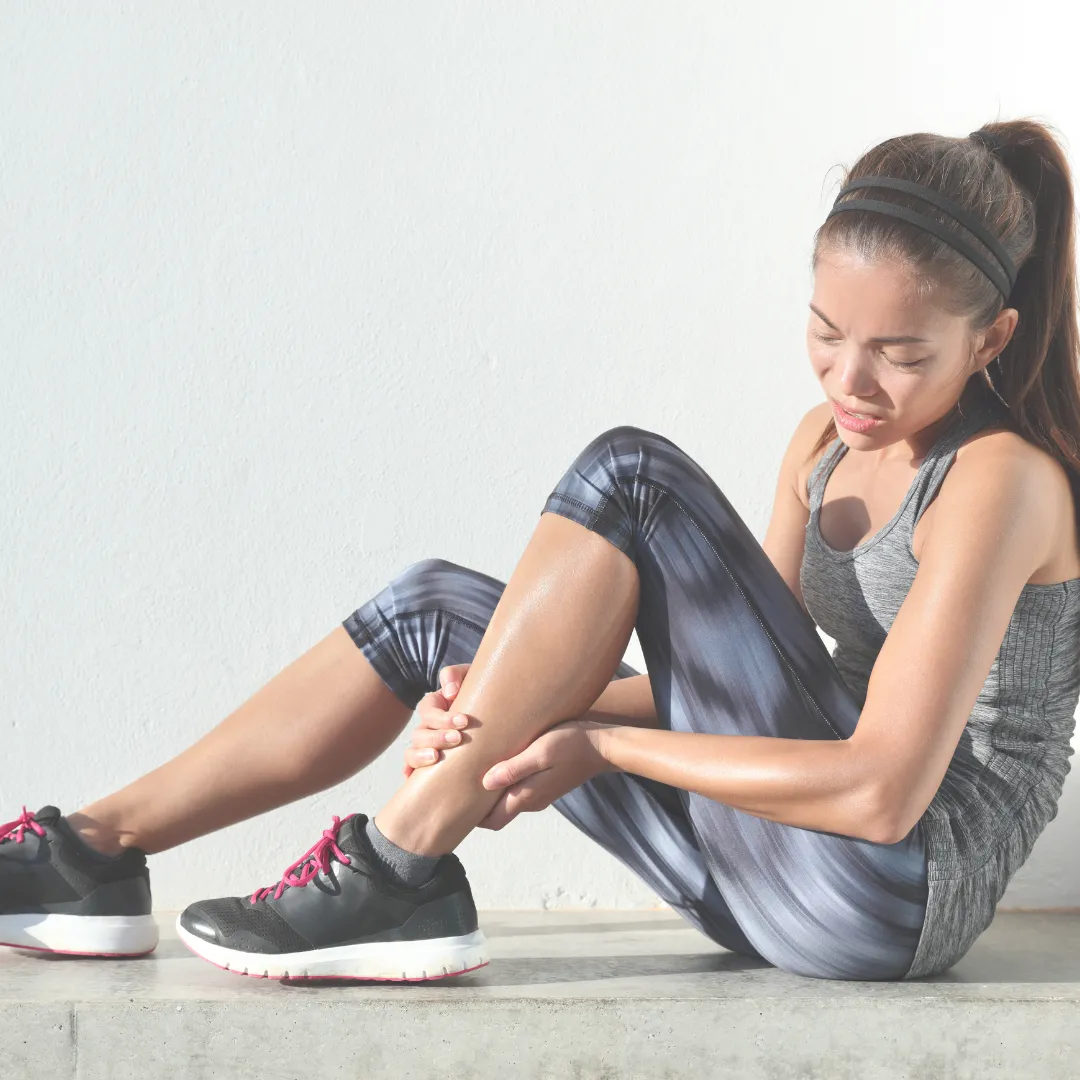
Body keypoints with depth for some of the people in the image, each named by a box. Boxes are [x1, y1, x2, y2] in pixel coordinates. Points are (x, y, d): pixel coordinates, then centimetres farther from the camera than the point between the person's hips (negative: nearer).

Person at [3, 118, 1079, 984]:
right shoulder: (829, 439, 12)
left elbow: (883, 789, -23)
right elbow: (728, 668, 10)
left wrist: (598, 739, -18)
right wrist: (507, 710, -8)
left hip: (900, 888, -8)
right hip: (778, 877, 8)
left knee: (630, 474, -19)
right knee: (434, 609, 3)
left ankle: (398, 865, -16)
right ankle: (95, 851, 8)